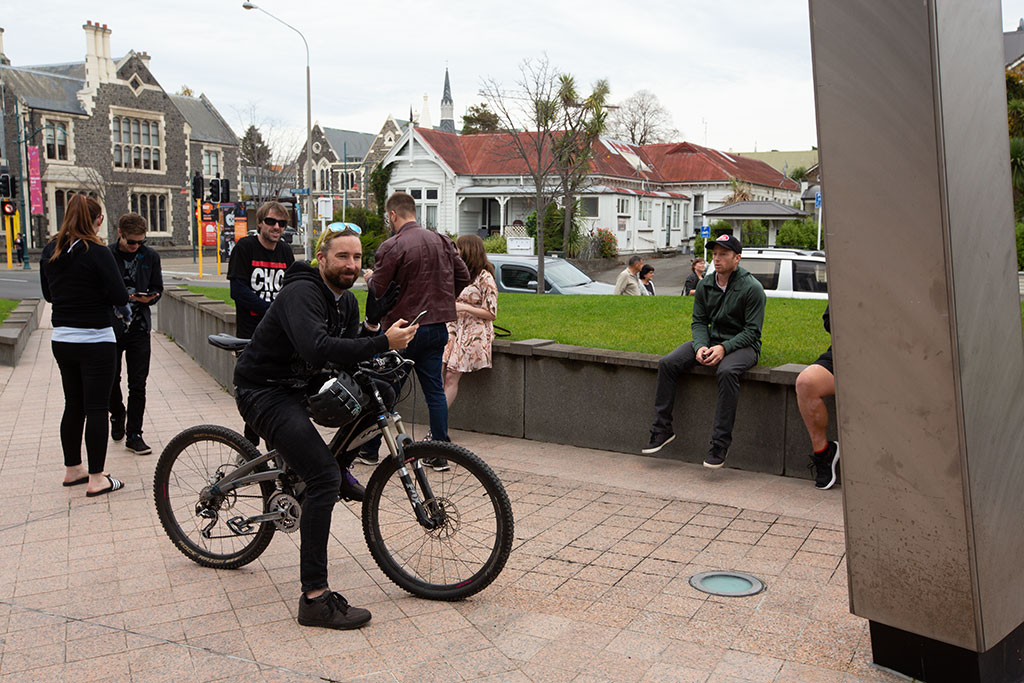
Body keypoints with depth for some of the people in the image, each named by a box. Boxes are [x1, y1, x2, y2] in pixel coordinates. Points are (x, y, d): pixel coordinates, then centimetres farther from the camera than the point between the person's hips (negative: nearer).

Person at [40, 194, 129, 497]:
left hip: (61, 340, 7)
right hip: (95, 340, -7)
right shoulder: (97, 253, -16)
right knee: (97, 408, -1)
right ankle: (97, 479, 3)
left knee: (73, 405, 17)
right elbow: (120, 296, -17)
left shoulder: (49, 251, 5)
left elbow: (47, 293, 15)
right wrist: (123, 307, 4)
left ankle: (72, 469, 28)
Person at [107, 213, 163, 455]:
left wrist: (149, 297, -11)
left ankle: (134, 435, 6)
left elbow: (157, 288, 11)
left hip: (139, 328, 1)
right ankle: (117, 416, 37)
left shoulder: (150, 256, 3)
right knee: (111, 381, 9)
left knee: (138, 384, 0)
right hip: (111, 327, -1)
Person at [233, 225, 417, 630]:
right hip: (263, 392, -10)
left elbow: (349, 357, 5)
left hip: (297, 386, 10)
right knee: (324, 477, -20)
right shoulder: (302, 293, -21)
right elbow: (317, 350, -38)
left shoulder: (346, 301, 8)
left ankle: (341, 471, 30)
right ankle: (315, 599, -18)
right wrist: (382, 344, -40)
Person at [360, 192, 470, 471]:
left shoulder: (392, 246, -13)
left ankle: (369, 450, 19)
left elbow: (377, 289, -13)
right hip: (438, 327, 6)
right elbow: (463, 276, 10)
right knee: (435, 390, 9)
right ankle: (440, 455, 9)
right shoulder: (442, 241, 7)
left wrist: (369, 277, 8)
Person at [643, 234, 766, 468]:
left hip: (742, 344, -6)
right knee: (667, 363, -14)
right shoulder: (705, 285, 6)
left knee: (727, 371, -39)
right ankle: (662, 429, -7)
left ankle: (720, 443, -33)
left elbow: (752, 331, -12)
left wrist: (724, 348, -25)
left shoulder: (752, 288, -11)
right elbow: (699, 321, 8)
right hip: (711, 341, 6)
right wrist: (701, 346, -14)